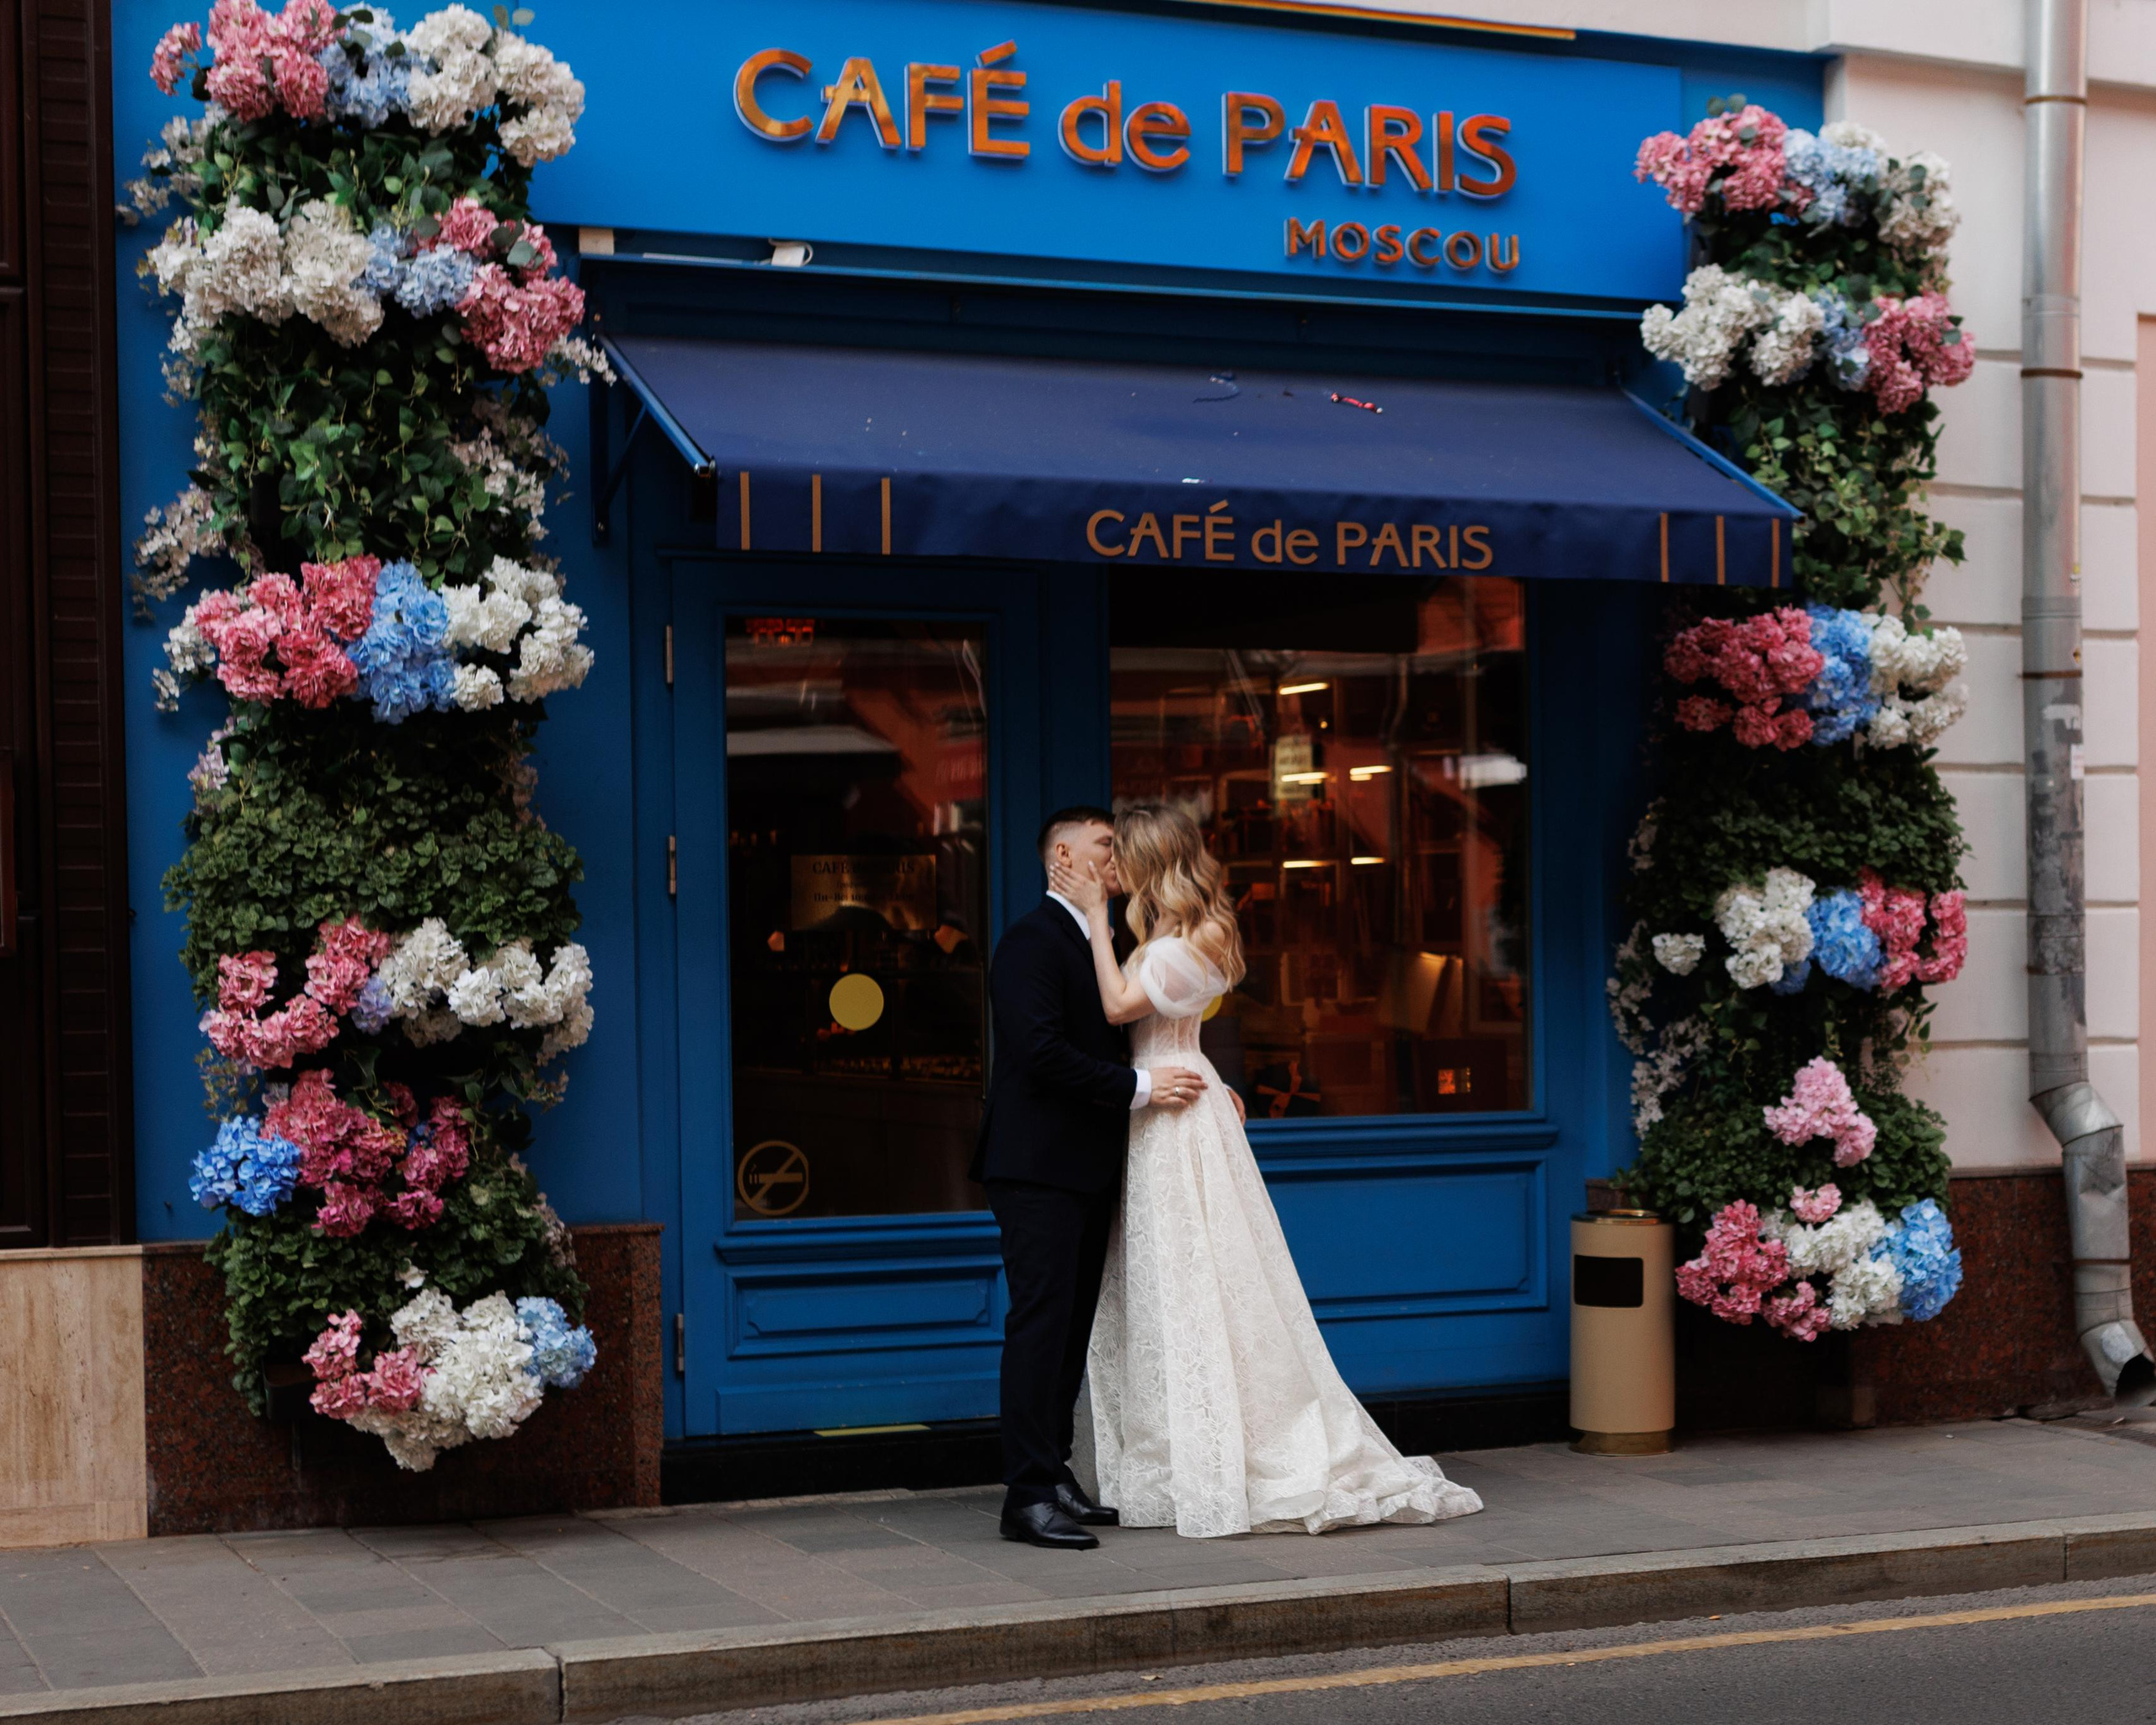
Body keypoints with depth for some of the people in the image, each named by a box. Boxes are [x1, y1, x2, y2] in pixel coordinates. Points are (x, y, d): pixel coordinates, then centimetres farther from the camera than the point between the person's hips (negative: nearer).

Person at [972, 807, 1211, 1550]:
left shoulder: (1097, 943, 19)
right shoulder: (1032, 940, -11)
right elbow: (1040, 1051, -21)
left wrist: (1191, 1086, 12)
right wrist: (1139, 1088, -19)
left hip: (1086, 1168, 9)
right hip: (1038, 1167, -9)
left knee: (1072, 1325, 12)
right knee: (1041, 1320, -10)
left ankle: (1053, 1475, 18)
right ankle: (1028, 1495, -10)